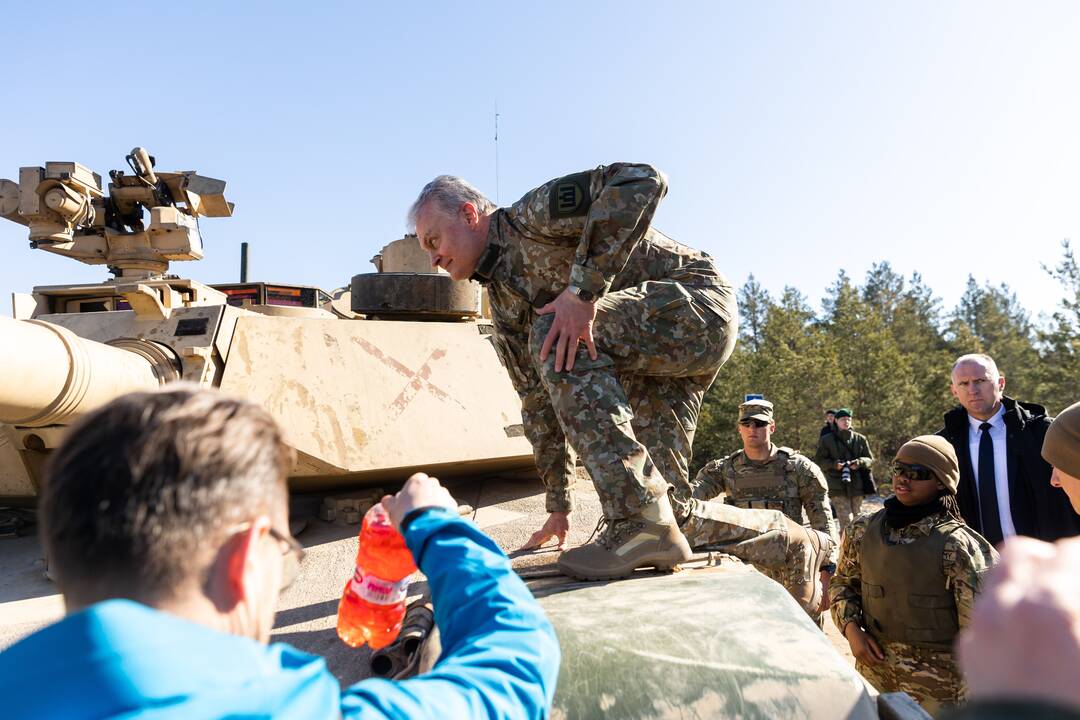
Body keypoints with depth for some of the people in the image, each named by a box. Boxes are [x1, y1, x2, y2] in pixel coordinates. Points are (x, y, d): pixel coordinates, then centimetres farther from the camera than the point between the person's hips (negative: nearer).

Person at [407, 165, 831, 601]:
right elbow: (539, 402, 16)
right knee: (667, 510, -3)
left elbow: (642, 181, -25)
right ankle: (788, 540, 23)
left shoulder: (531, 215, -9)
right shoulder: (504, 304, 15)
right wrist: (558, 505, 16)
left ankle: (641, 517, -27)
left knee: (555, 336, -28)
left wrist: (584, 288, -30)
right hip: (644, 374, 8)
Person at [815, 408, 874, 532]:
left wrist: (859, 462, -11)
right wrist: (834, 464, -15)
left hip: (857, 485, 3)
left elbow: (870, 459, 12)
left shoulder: (860, 439, 10)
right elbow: (819, 460, 3)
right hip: (837, 487, -3)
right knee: (846, 522, -12)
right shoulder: (826, 440, 3)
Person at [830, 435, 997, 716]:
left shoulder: (955, 544, -15)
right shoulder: (863, 531, -2)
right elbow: (842, 582, 12)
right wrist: (851, 629, -4)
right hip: (873, 669, 4)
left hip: (937, 684, -4)